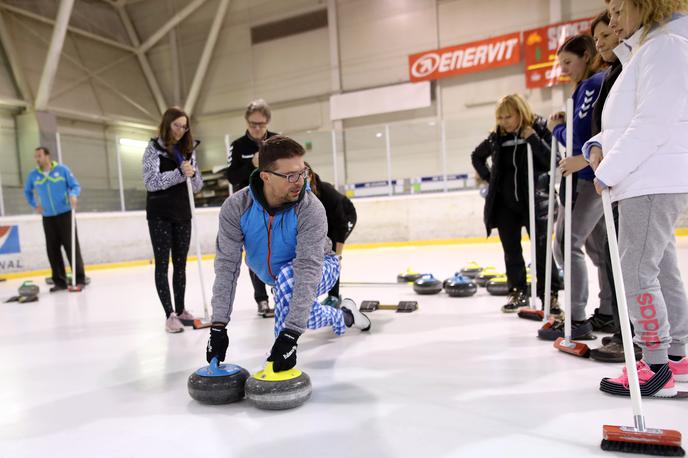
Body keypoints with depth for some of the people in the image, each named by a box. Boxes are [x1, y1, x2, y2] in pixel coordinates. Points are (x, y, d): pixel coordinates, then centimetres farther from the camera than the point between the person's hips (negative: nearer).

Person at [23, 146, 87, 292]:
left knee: (71, 246, -5)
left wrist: (73, 195, -23)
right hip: (47, 217, 4)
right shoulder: (33, 175, 5)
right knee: (52, 249, 4)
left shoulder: (63, 169, -4)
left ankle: (80, 279, -1)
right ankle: (59, 281, 12)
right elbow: (27, 191, 22)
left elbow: (75, 185, -2)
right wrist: (34, 205, 10)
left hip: (65, 214, -4)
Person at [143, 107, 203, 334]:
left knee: (181, 263, 9)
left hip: (182, 213, 5)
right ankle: (169, 315, -1)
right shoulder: (154, 148, -5)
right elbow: (150, 182, -16)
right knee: (162, 263, -2)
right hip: (160, 214, -4)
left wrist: (192, 174, -15)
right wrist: (180, 173, -25)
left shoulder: (188, 149, 8)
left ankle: (181, 310, 19)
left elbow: (197, 186, 7)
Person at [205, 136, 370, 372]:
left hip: (320, 267, -5)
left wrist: (290, 333, -51)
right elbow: (227, 265, -27)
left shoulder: (311, 209, -35)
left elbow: (308, 270, -43)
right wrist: (218, 325, -34)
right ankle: (343, 317, 33)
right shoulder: (236, 207, -25)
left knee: (287, 275, -35)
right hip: (278, 277, 5)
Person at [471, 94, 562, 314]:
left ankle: (550, 295, 8)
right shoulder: (497, 137, 3)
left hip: (534, 200, -3)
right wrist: (489, 177, 7)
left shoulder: (539, 130, -6)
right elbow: (476, 156, 20)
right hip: (505, 203, 4)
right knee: (511, 250, 9)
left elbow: (553, 162, -14)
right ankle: (518, 292, 21)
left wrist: (533, 139, -21)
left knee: (542, 249, -2)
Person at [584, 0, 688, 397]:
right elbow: (628, 122, 21)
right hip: (647, 181, 10)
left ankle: (656, 369, -2)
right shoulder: (646, 49, 24)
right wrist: (600, 144, 3)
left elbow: (654, 123, -19)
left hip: (656, 181, -10)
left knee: (637, 273, -10)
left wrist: (608, 171, -15)